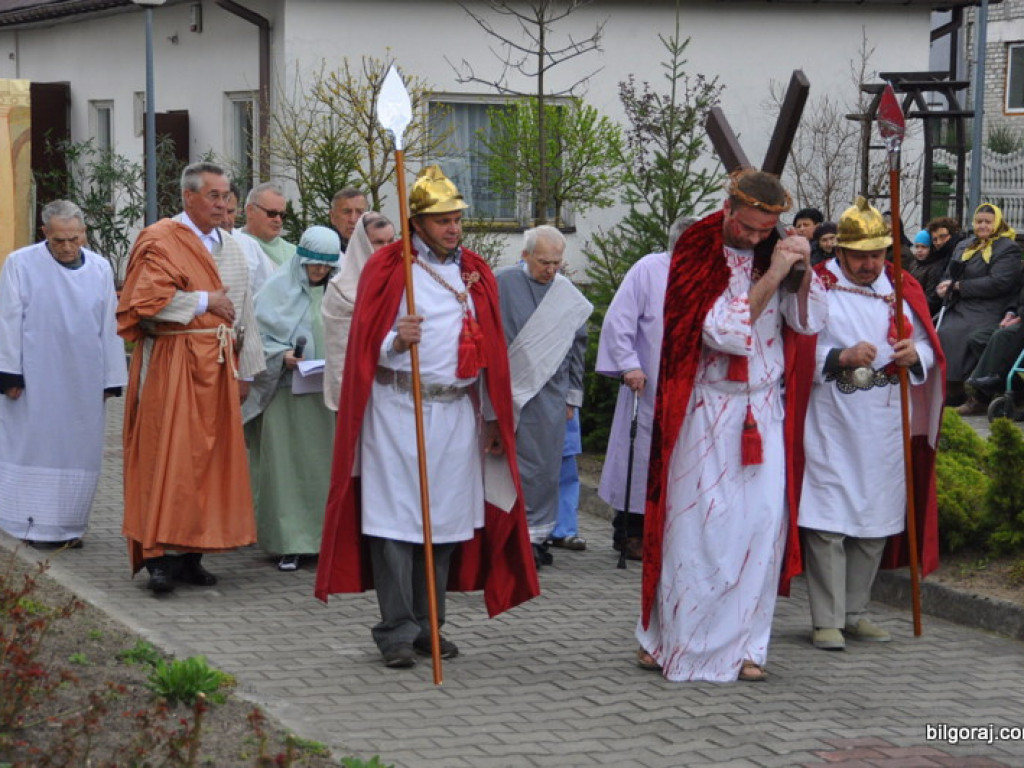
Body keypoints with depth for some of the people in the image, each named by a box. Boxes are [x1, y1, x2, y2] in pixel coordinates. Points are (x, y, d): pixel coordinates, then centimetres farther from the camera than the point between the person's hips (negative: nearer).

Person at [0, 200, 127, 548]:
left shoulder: (100, 268, 7)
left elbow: (109, 326, 9)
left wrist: (110, 379, 7)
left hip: (83, 380, 3)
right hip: (36, 378, -3)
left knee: (79, 451, 4)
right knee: (36, 446, -1)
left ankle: (68, 525, 11)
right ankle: (38, 526, 4)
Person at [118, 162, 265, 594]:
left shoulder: (230, 248, 18)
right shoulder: (160, 240, -4)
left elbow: (242, 310, 20)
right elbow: (146, 299, -16)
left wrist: (245, 370, 15)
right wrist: (204, 302, -9)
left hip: (218, 364, 7)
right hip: (173, 363, -7)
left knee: (212, 457, 4)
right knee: (169, 456, -11)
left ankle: (190, 555, 8)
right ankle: (159, 556, -10)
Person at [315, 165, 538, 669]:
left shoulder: (476, 273, 15)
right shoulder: (387, 267, 1)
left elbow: (490, 349, 17)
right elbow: (368, 344, -2)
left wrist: (494, 418, 15)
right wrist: (397, 342, -23)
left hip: (457, 412, 4)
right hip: (399, 409, -4)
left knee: (446, 520, 5)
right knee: (396, 520, -7)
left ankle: (429, 626, 13)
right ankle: (397, 632, -3)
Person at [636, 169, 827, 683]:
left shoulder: (773, 253, 6)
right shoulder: (697, 256, -8)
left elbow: (809, 322, 2)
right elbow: (724, 332, -18)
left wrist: (805, 270, -13)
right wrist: (772, 277, -22)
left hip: (764, 412, 4)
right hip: (707, 409, -4)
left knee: (762, 523, -1)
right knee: (698, 523, -2)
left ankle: (743, 643, 6)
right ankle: (667, 637, 10)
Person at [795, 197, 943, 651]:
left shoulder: (904, 289, 12)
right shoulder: (815, 286, -1)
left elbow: (929, 349, 13)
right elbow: (798, 352, -5)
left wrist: (915, 355, -10)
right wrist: (842, 357, -19)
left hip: (885, 426, 4)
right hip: (830, 425, -4)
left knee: (875, 521, 7)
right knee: (827, 522, -7)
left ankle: (854, 612, 18)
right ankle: (827, 620, -3)